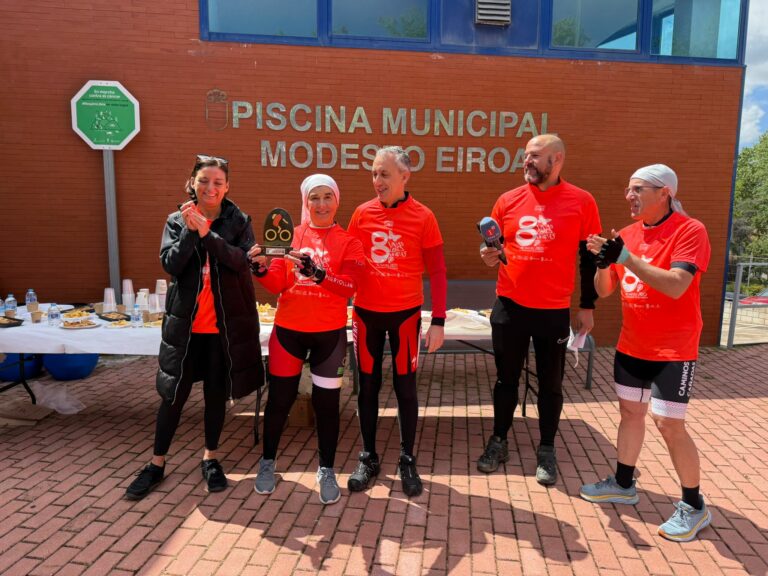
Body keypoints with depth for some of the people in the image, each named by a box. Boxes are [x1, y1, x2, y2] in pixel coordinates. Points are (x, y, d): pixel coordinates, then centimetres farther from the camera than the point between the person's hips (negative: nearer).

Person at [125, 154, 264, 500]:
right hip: (185, 323, 1)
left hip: (225, 323, 0)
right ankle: (157, 464, 26)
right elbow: (170, 264, -9)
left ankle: (210, 458, 31)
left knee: (217, 393, 12)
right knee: (174, 394, 8)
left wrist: (207, 233, -24)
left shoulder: (239, 221, 0)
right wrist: (190, 230, -19)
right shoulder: (177, 220, 3)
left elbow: (244, 260, -16)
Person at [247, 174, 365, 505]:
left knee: (326, 402, 4)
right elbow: (277, 284, -1)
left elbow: (350, 287, -14)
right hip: (288, 329, 1)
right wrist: (262, 269, -22)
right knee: (279, 398, 9)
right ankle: (267, 462, 31)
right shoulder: (290, 236, 4)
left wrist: (315, 272, -30)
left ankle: (327, 471, 22)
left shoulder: (348, 242, 0)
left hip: (329, 333, -1)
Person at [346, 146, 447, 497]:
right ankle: (368, 459, 25)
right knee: (368, 386, 10)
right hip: (366, 312, 2)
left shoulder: (423, 217, -6)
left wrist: (438, 321, -8)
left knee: (405, 387, 7)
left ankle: (407, 462, 23)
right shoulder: (362, 213, 1)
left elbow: (437, 272, -4)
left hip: (405, 313, -2)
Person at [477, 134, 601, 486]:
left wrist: (587, 306, 1)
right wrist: (489, 255, -10)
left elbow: (589, 258, 1)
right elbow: (494, 247, 13)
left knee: (550, 384, 10)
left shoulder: (581, 202, -3)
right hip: (509, 307, 2)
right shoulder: (508, 200, 3)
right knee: (506, 378, 13)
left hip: (554, 311, -2)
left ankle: (546, 451, 28)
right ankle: (499, 442, 30)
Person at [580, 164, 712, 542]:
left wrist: (627, 257, -31)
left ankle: (694, 506, 16)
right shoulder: (627, 234, 4)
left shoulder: (690, 231, -15)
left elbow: (676, 286, -28)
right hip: (631, 346, 7)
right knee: (630, 411, 15)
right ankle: (623, 485, 30)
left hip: (673, 350, -6)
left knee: (669, 424, -4)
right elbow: (604, 290, 4)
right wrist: (604, 262, -15)